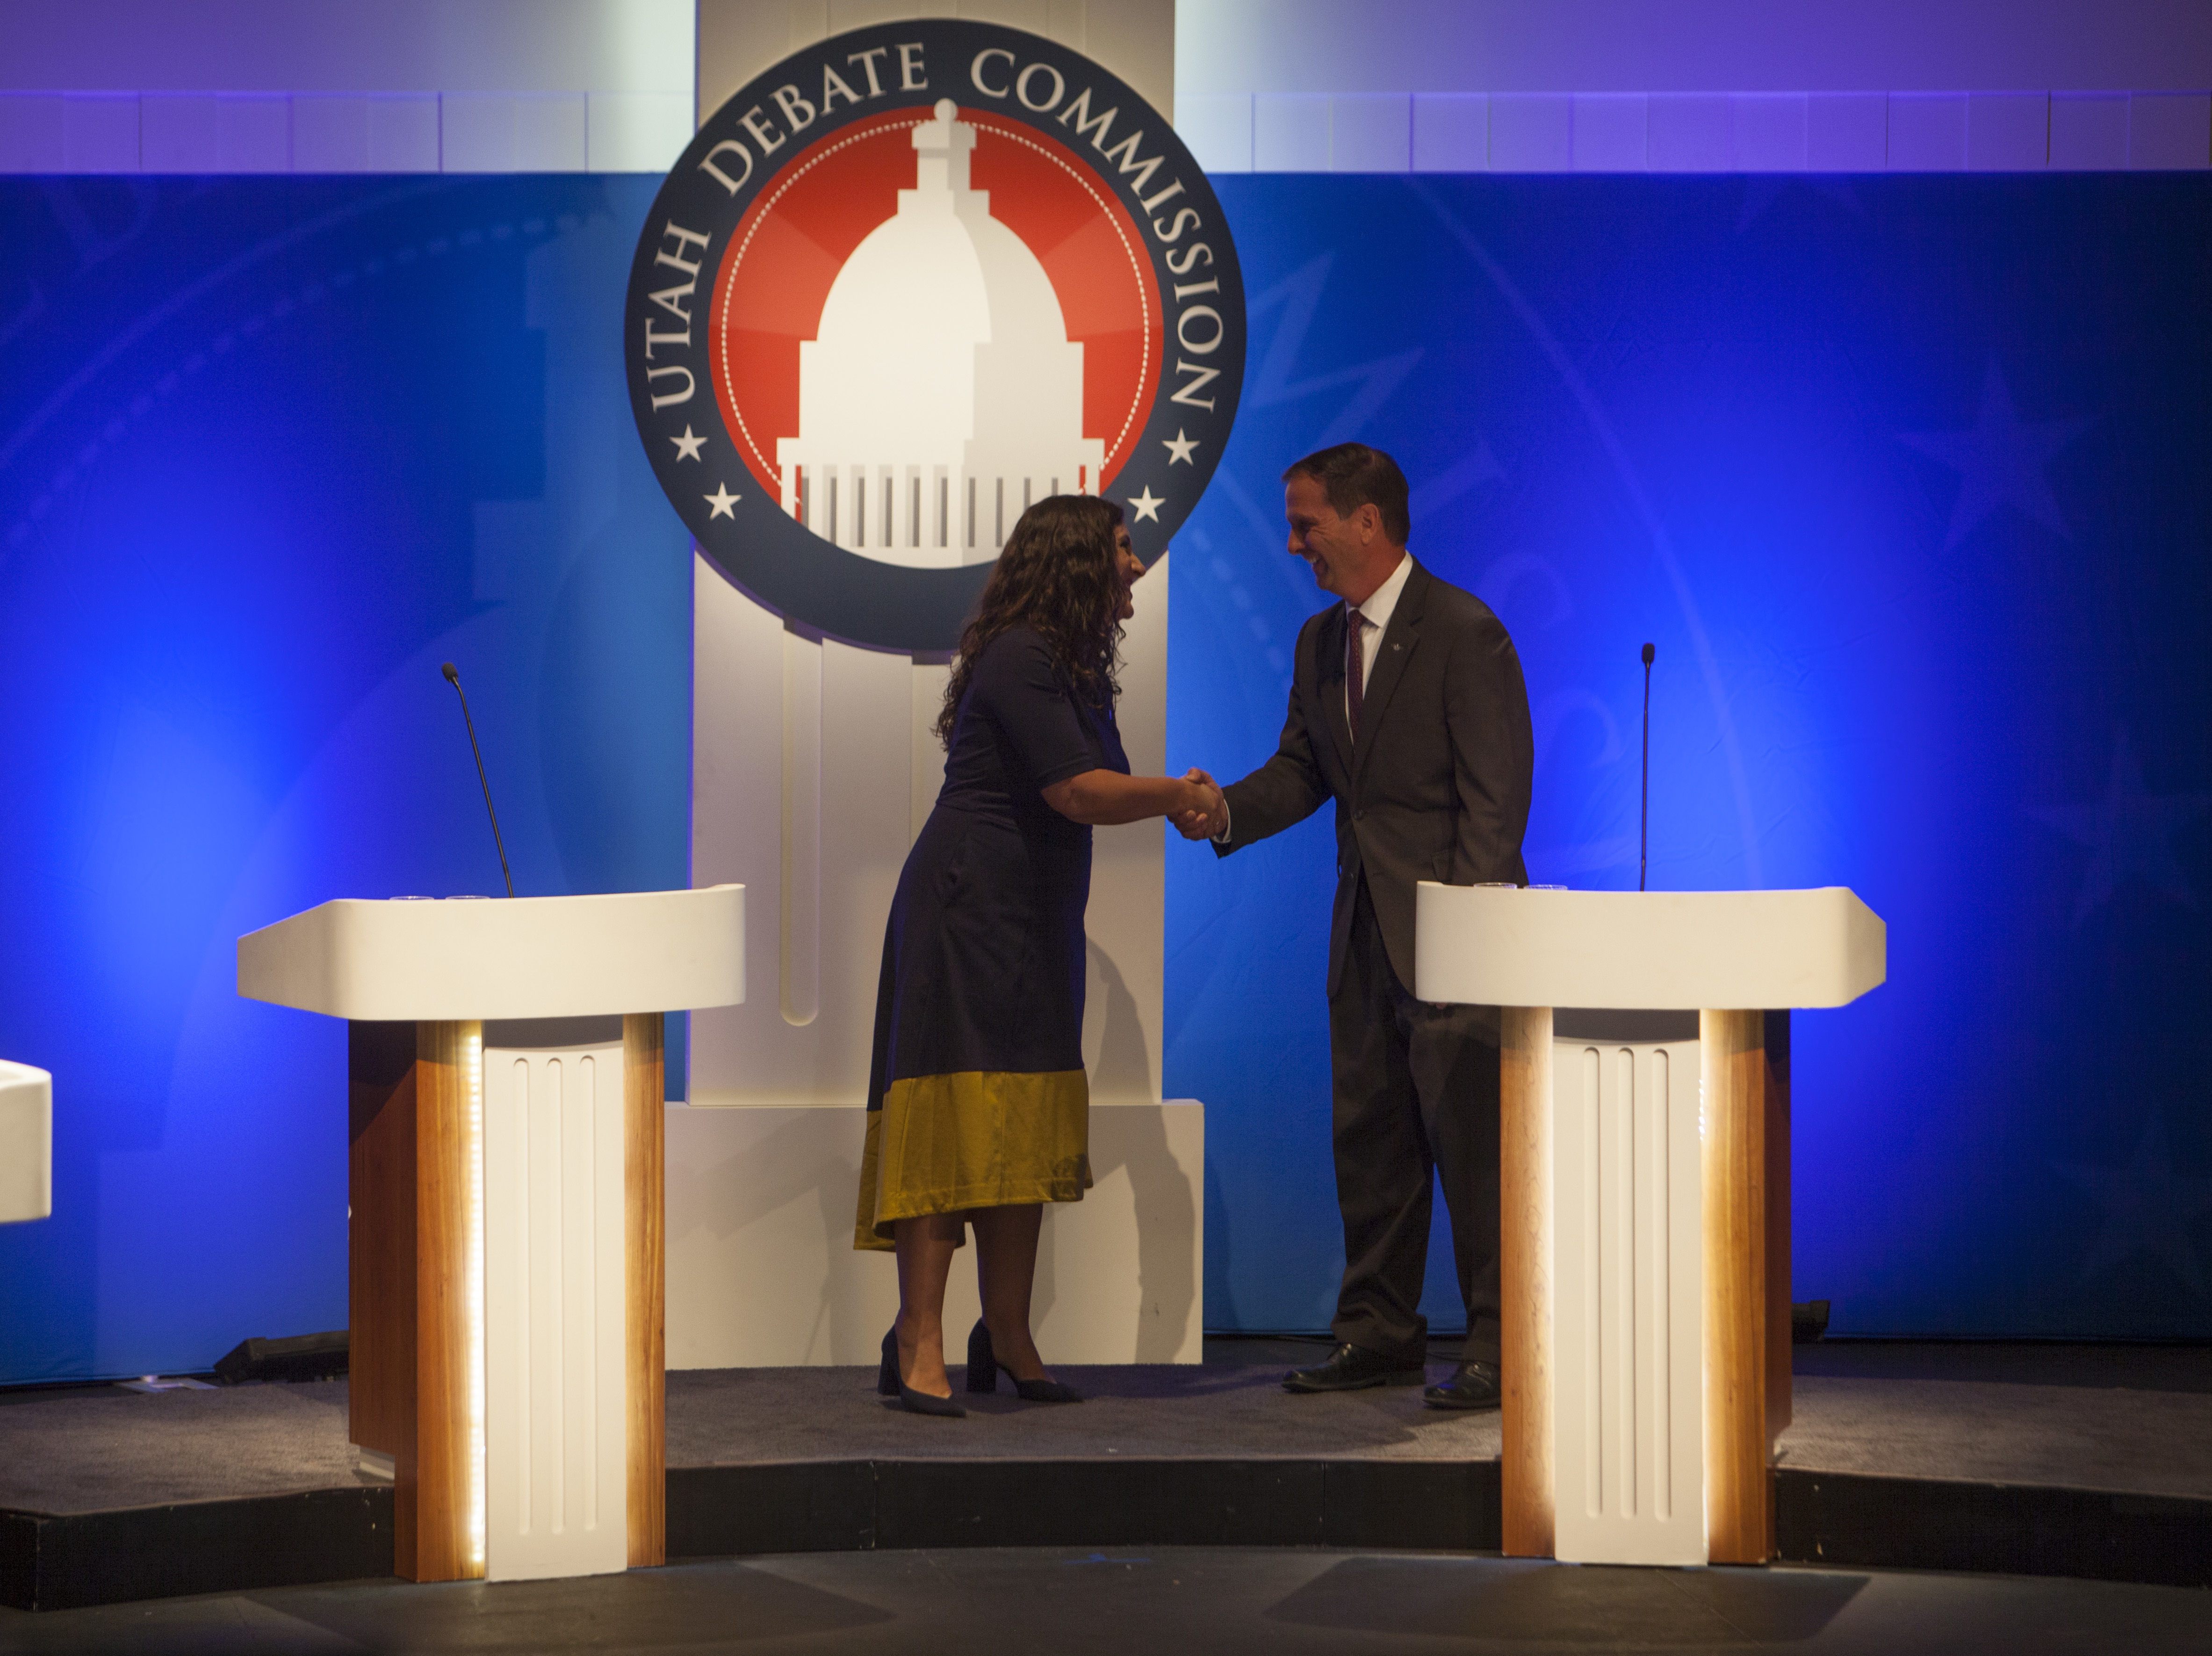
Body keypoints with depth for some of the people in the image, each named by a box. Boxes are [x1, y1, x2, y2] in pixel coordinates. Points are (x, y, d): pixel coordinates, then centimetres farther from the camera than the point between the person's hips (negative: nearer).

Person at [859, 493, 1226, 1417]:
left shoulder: (1066, 665, 18)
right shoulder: (1020, 661, -15)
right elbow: (1079, 793, -19)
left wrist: (1171, 798, 6)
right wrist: (1180, 796, -6)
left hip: (1031, 922, 10)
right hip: (968, 911, -10)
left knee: (1021, 1130, 8)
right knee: (957, 1119, -13)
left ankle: (1007, 1342, 12)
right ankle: (919, 1345, -14)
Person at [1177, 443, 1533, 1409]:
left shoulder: (1464, 632, -11)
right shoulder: (1322, 640, 13)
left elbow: (1495, 792, -14)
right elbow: (1301, 767, 14)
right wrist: (1228, 812, -7)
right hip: (1365, 930, 8)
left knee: (1470, 1138, -7)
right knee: (1368, 1136, 11)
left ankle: (1499, 1344, -2)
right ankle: (1379, 1332, 20)